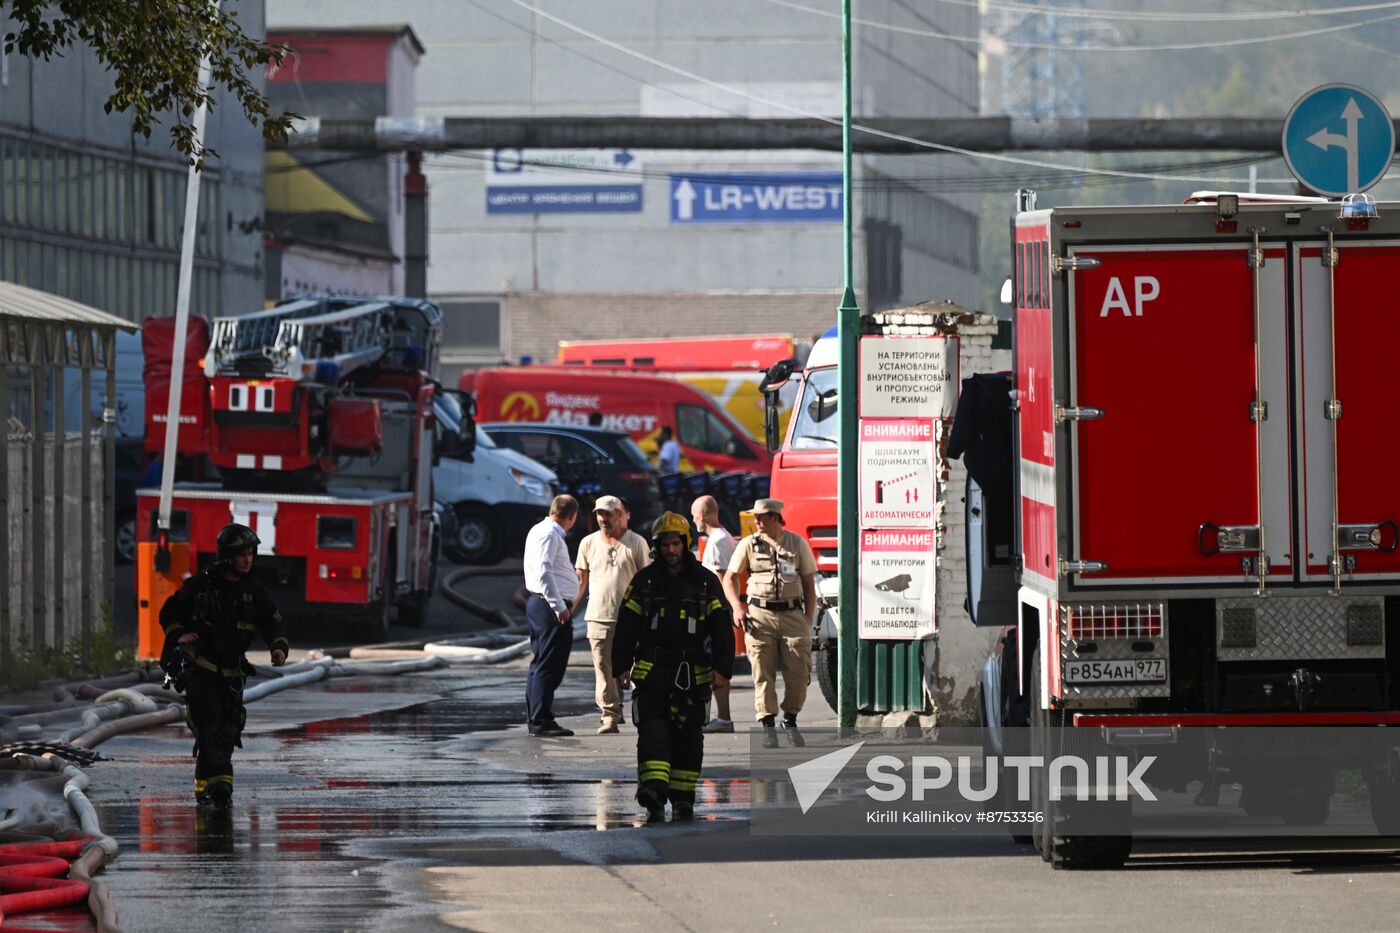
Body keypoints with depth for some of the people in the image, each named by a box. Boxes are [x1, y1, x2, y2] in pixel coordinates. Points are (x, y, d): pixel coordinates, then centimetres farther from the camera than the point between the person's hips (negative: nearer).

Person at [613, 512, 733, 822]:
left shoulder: (706, 582, 5)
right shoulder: (644, 582, 6)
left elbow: (722, 628, 1)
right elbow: (626, 626, 6)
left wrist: (721, 667, -10)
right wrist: (622, 665, -4)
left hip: (692, 675, 1)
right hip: (651, 671, -1)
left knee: (687, 738, 6)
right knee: (653, 732, -15)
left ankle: (683, 800, 15)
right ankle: (654, 798, -27)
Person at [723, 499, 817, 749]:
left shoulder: (797, 544, 8)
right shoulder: (749, 545, 7)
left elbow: (809, 584, 11)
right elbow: (730, 578, 11)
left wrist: (808, 620, 3)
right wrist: (737, 607, -5)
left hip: (792, 614, 1)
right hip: (760, 616, -1)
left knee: (799, 671, -4)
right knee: (763, 673, -5)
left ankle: (790, 720, 14)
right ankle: (768, 725, -2)